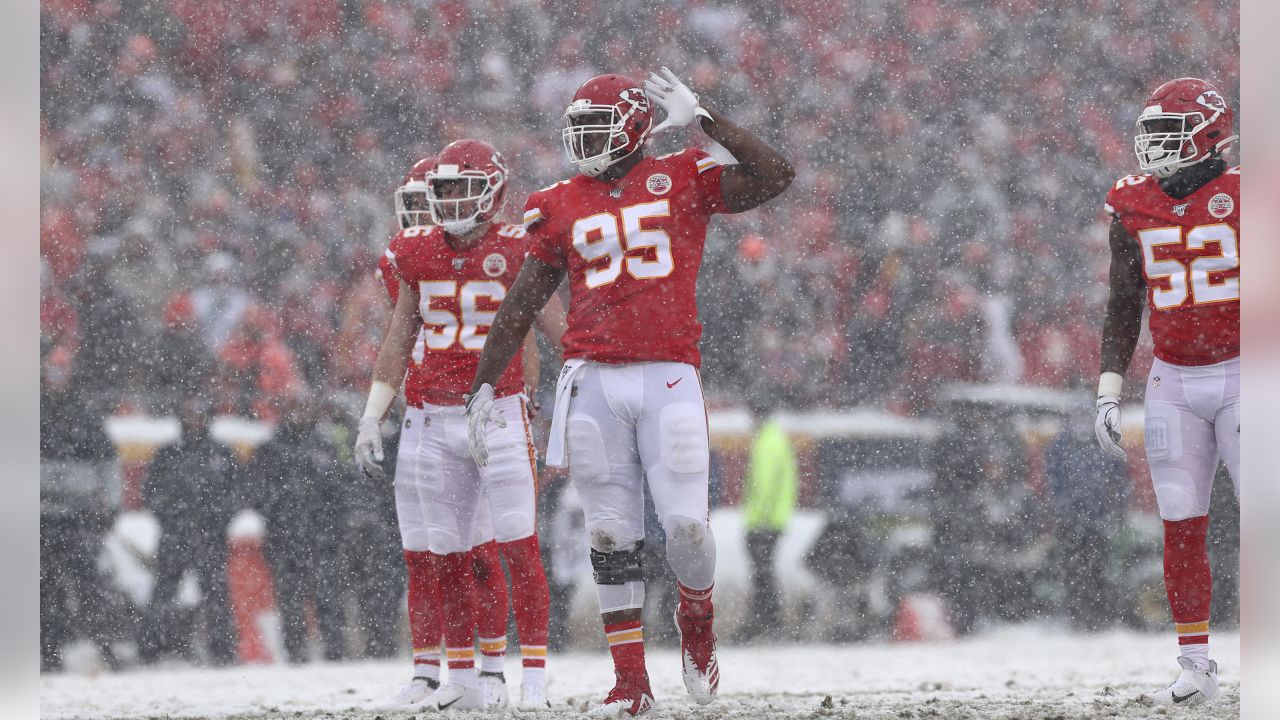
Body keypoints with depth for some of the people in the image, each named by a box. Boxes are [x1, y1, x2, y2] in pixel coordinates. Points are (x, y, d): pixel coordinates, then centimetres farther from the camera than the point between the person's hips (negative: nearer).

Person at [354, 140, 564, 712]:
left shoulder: (516, 251, -4)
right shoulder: (417, 254, 7)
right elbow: (397, 343, 16)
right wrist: (371, 420, 13)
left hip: (500, 412, -4)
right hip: (434, 419, 4)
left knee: (518, 548, -8)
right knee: (448, 557, 6)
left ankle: (534, 679, -6)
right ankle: (463, 681, 14)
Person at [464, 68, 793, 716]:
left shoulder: (682, 180, 6)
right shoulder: (561, 207, 11)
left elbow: (774, 177, -6)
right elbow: (520, 308, 14)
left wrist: (703, 119, -7)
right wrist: (483, 389, 10)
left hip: (668, 377, -2)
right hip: (593, 382, 2)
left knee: (686, 525, -9)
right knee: (612, 535, 0)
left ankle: (696, 615, 24)